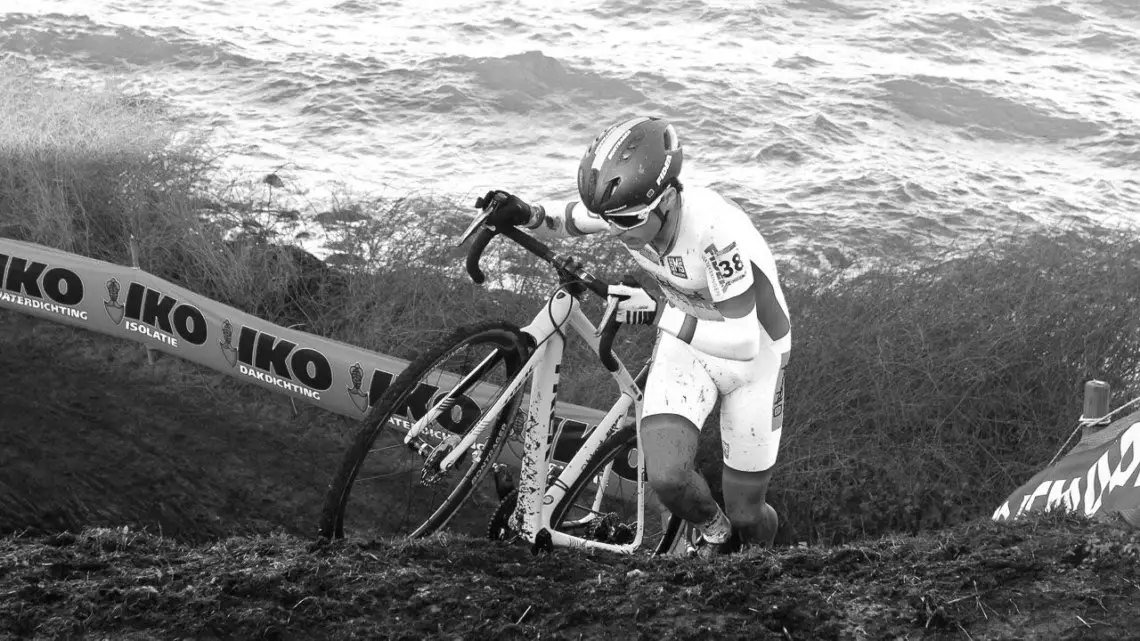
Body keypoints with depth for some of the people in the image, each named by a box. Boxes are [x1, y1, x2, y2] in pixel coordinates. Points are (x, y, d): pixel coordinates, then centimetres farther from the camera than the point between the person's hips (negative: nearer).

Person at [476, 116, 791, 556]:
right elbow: (567, 220, 4)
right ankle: (714, 534, 14)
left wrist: (658, 313, -37)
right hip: (684, 340, 4)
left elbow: (742, 341, -36)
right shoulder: (624, 205, -20)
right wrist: (524, 215, -18)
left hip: (751, 352, -4)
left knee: (745, 514, 5)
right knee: (666, 475, -20)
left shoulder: (712, 227, -38)